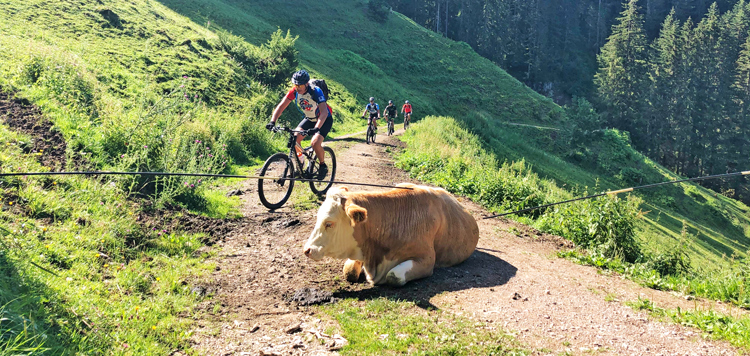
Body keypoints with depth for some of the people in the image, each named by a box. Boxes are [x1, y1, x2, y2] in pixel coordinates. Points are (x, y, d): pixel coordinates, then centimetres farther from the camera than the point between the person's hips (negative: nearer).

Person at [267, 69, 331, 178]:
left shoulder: (316, 91, -31)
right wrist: (272, 122, -33)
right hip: (309, 118, 6)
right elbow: (281, 106, -18)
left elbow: (324, 112, -42)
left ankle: (323, 166, 0)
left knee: (315, 143, -26)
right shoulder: (294, 91, -17)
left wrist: (316, 128, -57)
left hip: (324, 119, -5)